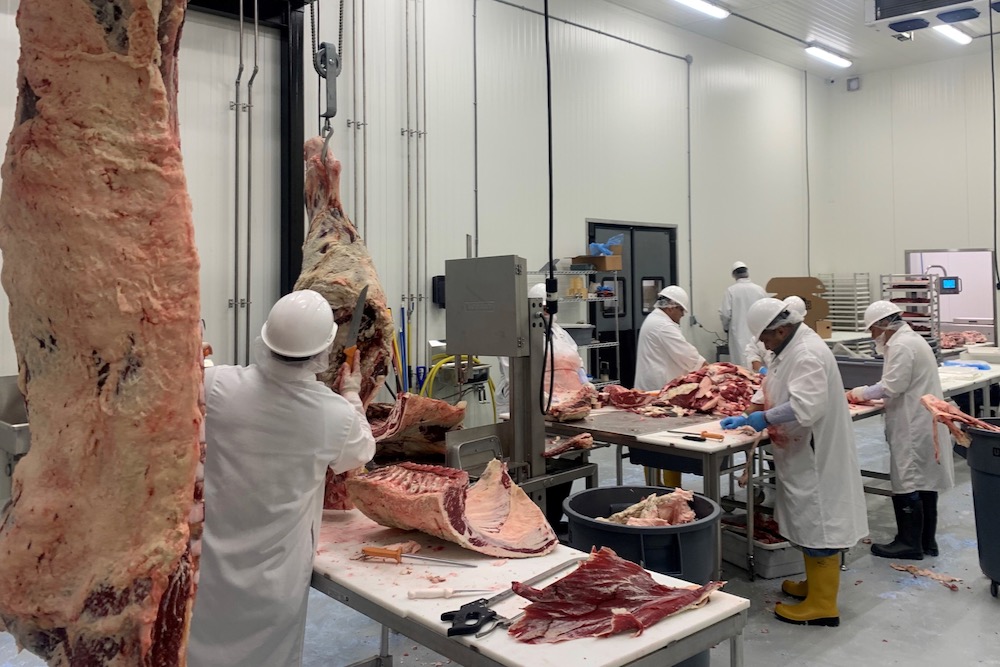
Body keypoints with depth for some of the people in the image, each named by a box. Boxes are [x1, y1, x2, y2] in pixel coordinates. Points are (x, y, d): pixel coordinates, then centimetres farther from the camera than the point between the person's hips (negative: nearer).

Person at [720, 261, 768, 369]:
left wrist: (726, 327, 12)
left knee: (742, 367, -1)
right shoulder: (760, 289, -1)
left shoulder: (731, 290, -8)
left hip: (740, 335, -2)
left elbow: (725, 314, -7)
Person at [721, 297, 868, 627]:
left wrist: (764, 418, -25)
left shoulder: (807, 355, -23)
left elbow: (805, 407, -33)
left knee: (817, 523, -2)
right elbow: (776, 392, 16)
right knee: (809, 521, 20)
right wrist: (747, 416, 4)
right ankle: (815, 583, 34)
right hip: (803, 454, 10)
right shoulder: (793, 349, 10)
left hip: (815, 455, -10)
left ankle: (822, 604, 8)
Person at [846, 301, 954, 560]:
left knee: (907, 483, -3)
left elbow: (892, 387, -21)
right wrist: (867, 393, 9)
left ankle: (910, 543, 5)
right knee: (924, 482, 14)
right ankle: (926, 541, 22)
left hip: (913, 427, -11)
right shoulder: (911, 339, 16)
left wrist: (863, 393, -6)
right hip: (924, 422, 11)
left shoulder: (901, 345, -17)